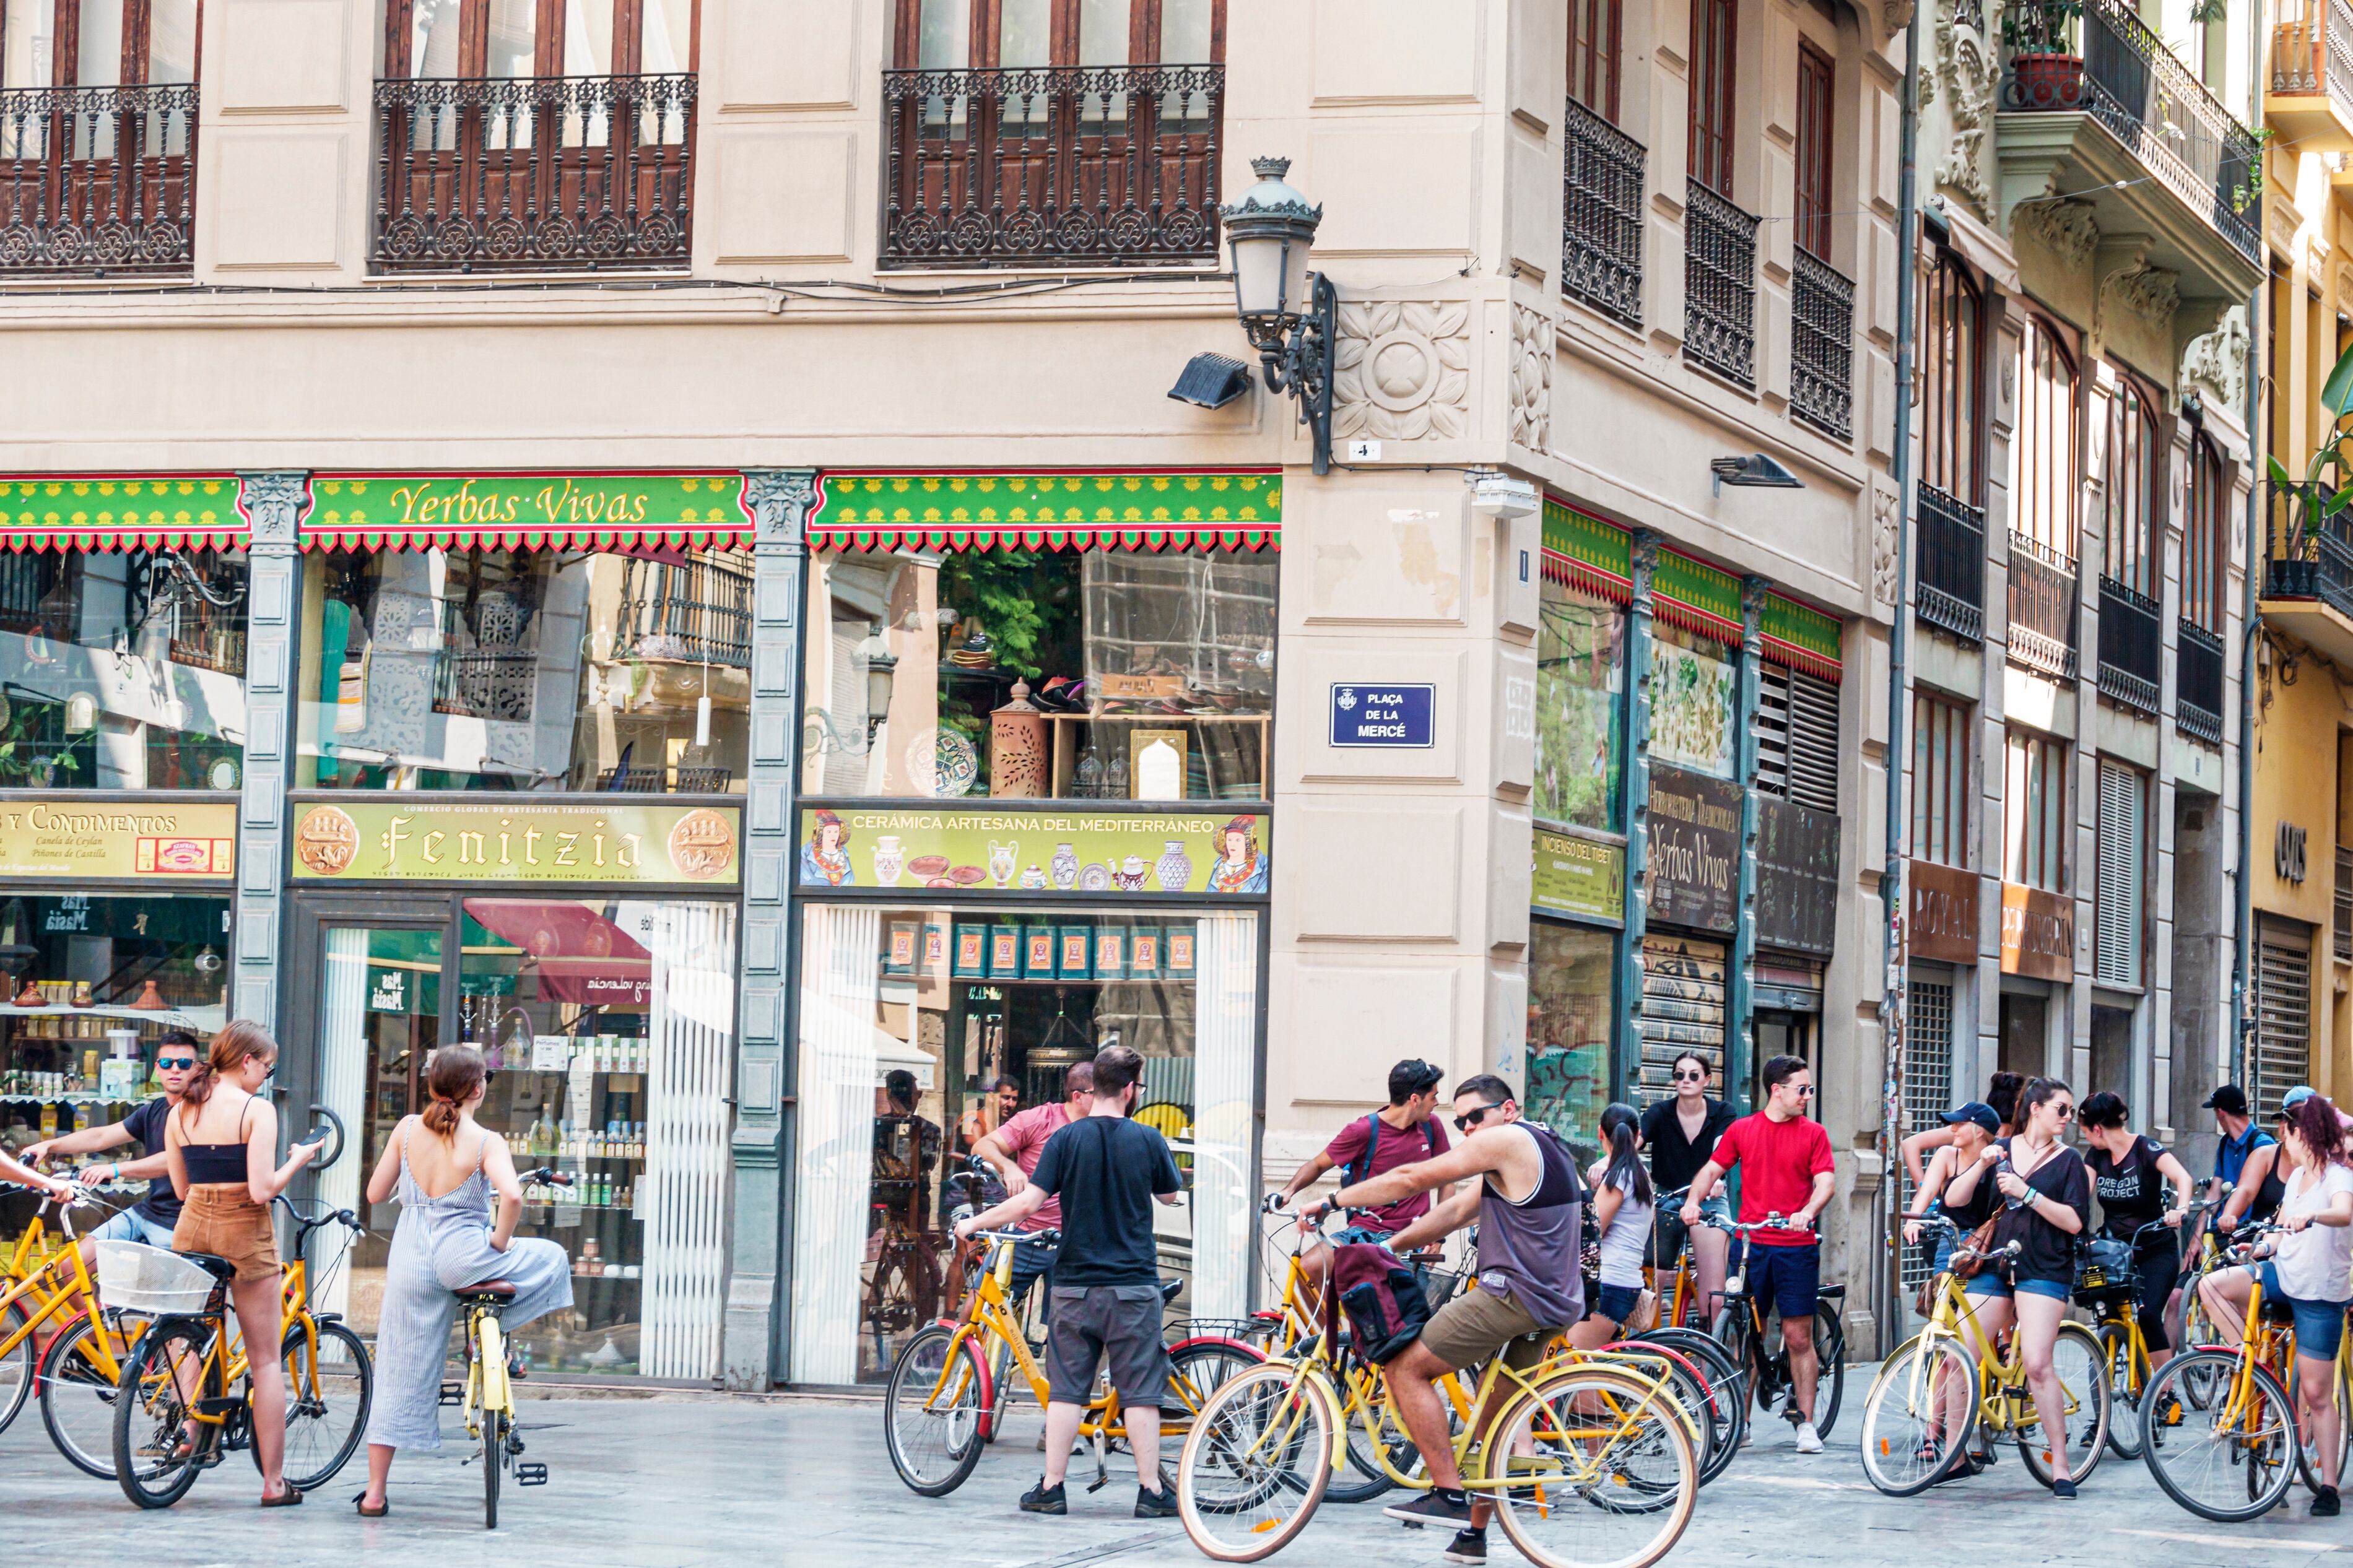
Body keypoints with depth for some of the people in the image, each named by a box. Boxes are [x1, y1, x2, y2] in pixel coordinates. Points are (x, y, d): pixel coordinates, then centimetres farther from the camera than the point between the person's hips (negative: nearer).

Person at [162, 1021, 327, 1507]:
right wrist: (298, 1159, -1)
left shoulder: (179, 1113, 7)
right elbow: (262, 1190, -16)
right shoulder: (257, 1110, -10)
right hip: (244, 1232, -5)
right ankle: (274, 1481, 4)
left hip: (193, 1227, 5)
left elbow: (181, 1189, 11)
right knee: (265, 1360, 3)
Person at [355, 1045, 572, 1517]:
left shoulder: (408, 1129, 0)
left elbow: (375, 1193, 5)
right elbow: (511, 1195, -26)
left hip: (410, 1260, 4)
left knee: (399, 1374, 10)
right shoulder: (485, 1142, -11)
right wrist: (500, 1242, -10)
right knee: (551, 1259, 20)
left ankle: (375, 1491, 10)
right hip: (461, 1256, -4)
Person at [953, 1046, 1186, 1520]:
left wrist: (974, 1224, 4)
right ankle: (1151, 1492, 2)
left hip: (1075, 1285, 1)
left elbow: (1029, 1203, -10)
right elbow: (1171, 1195, 12)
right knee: (1140, 1392, 2)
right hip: (1133, 1285, -1)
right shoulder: (1147, 1140, -4)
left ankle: (1051, 1488, 7)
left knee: (1065, 1389, 6)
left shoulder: (1067, 1139, -4)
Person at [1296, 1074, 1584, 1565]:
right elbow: (1455, 1212, 21)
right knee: (1493, 1416, 20)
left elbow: (1412, 1179, -11)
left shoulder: (1506, 1140, -9)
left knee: (1406, 1369, -7)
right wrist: (1386, 1247, 17)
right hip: (1557, 1304, 10)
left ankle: (1449, 1494, -11)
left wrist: (1331, 1202, -4)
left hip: (1515, 1295, -10)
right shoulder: (1543, 1147, 21)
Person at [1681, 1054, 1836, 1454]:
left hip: (1796, 1246, -1)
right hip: (1749, 1242, 1)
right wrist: (1694, 1200, -9)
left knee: (1799, 1336, -3)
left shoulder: (1813, 1133, 6)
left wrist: (1808, 1211, -24)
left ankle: (1806, 1423, 4)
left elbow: (1826, 1181, -4)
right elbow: (1712, 1169, 11)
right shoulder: (1742, 1130, 10)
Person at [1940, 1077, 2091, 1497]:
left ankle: (2060, 1466, -9)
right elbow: (1955, 1199, 6)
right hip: (1993, 1268, 3)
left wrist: (2027, 1193, -14)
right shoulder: (2002, 1150, 13)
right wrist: (1981, 1164, -9)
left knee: (2037, 1365, -16)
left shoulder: (2068, 1160, 6)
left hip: (2043, 1271, -3)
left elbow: (2075, 1222, -6)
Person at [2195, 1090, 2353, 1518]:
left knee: (2316, 1394, -3)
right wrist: (2261, 1247, -2)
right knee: (2212, 1284, -16)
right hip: (2283, 1275, 7)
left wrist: (2311, 1216, -54)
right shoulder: (2296, 1177, 12)